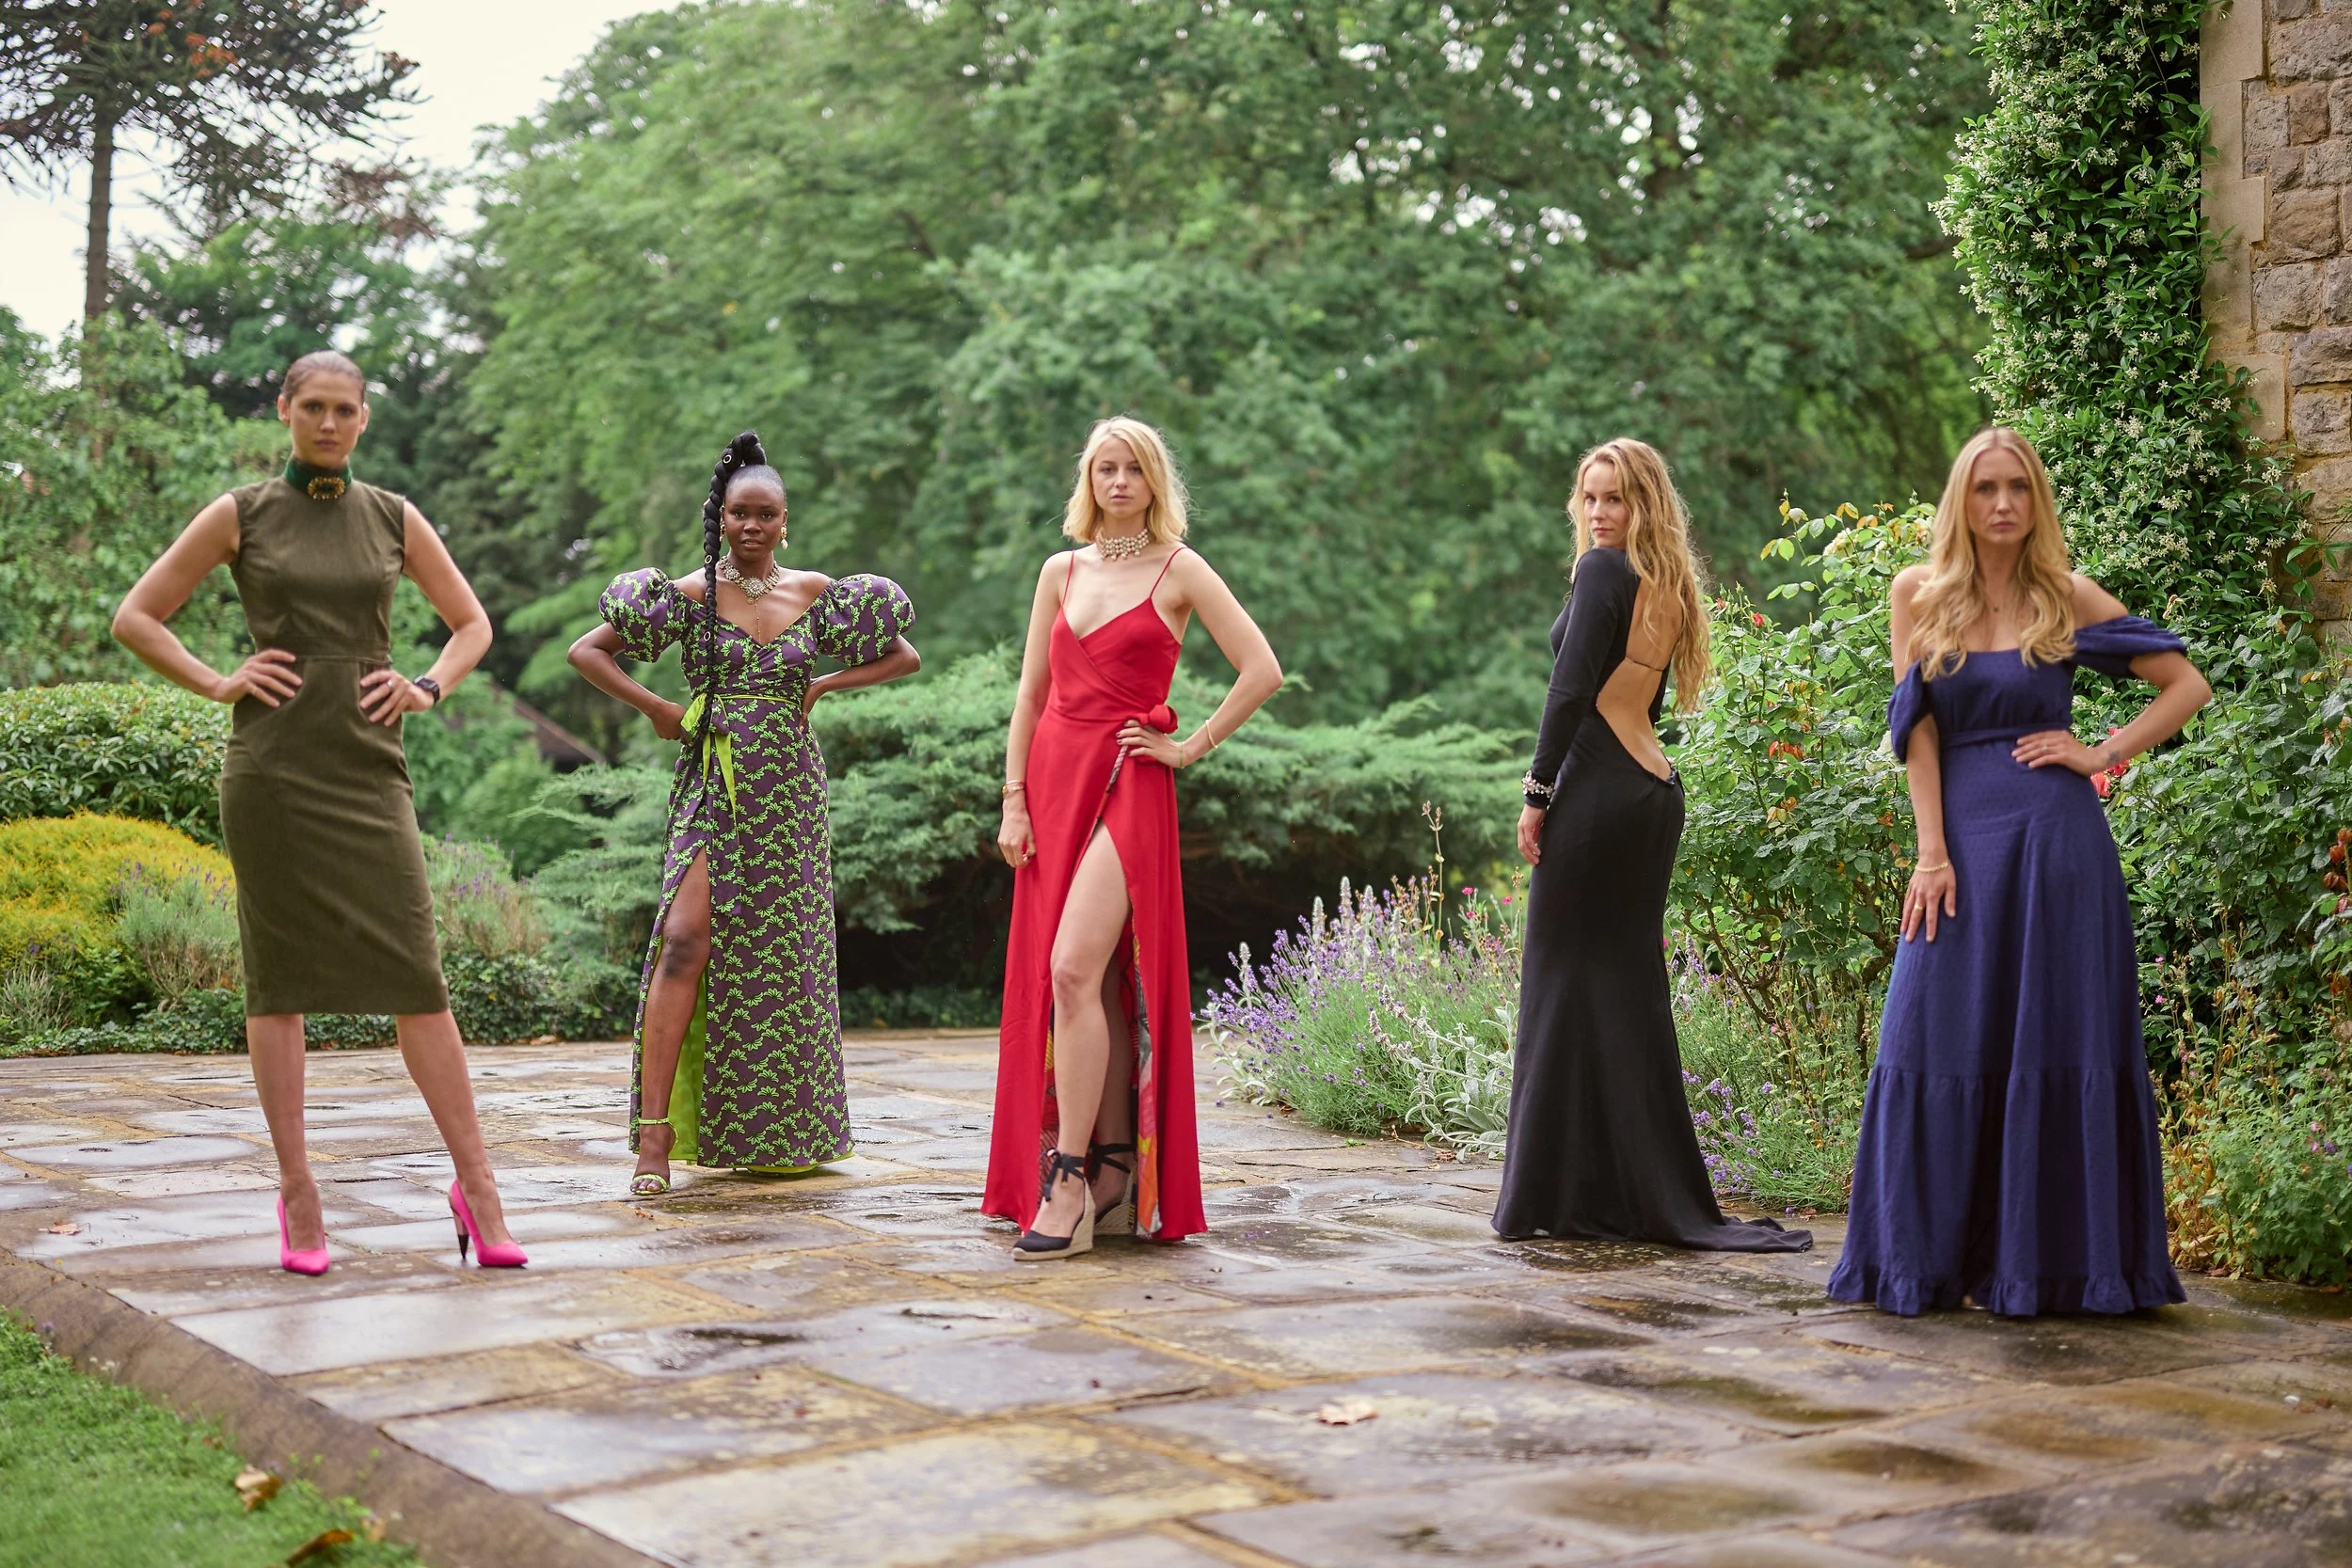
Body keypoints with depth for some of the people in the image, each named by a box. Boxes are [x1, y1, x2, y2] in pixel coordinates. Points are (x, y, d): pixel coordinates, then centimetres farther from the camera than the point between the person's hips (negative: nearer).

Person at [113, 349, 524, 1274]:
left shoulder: (394, 519, 10)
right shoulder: (240, 515, 4)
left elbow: (472, 623, 20)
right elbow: (135, 618, 8)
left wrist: (428, 687, 3)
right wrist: (218, 684, -3)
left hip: (368, 769, 2)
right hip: (273, 766, -1)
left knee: (415, 975, -4)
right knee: (279, 976, 1)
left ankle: (476, 1185, 0)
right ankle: (297, 1193, 8)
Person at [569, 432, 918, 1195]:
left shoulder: (815, 593, 6)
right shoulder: (692, 594, 0)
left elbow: (905, 656, 14)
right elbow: (586, 652, 2)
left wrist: (821, 686, 3)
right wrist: (657, 709, -6)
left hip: (789, 789, 2)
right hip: (714, 786, -2)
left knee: (781, 956, 6)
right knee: (686, 939, -17)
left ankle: (780, 1134, 18)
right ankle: (655, 1129, -17)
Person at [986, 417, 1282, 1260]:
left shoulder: (1178, 571, 1)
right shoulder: (1061, 571, 14)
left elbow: (1262, 670, -5)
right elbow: (1031, 692, 14)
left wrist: (1191, 747, -4)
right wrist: (1013, 799, 5)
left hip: (1128, 784, -5)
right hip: (1053, 778, 5)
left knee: (1074, 970, -20)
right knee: (1075, 984, 5)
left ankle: (1069, 1184, -19)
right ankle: (1112, 1170, 13)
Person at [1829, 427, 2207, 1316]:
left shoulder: (2067, 598, 4)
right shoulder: (1918, 594, 7)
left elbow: (2189, 685, 8)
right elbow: (1918, 729, 2)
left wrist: (2105, 755, -3)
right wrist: (1932, 853, -6)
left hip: (2055, 836, -1)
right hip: (1962, 834, 2)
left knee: (2057, 1043, 0)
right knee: (1939, 1043, 0)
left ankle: (2048, 1263, 8)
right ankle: (1921, 1262, 9)